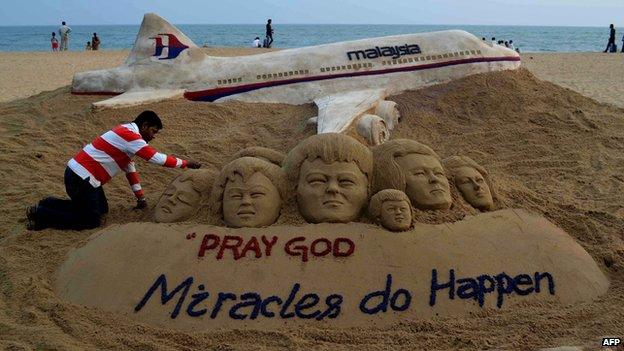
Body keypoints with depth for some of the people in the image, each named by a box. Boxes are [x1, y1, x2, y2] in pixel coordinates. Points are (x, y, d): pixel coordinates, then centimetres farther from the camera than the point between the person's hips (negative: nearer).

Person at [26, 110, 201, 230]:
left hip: (83, 174, 10)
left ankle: (48, 204, 20)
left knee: (102, 209, 19)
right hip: (80, 177, -10)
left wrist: (140, 198, 19)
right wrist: (186, 163, -9)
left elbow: (130, 168, 19)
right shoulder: (130, 136, -16)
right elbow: (157, 158, -19)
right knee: (92, 221, -7)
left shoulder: (126, 133, 15)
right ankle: (40, 214, -3)